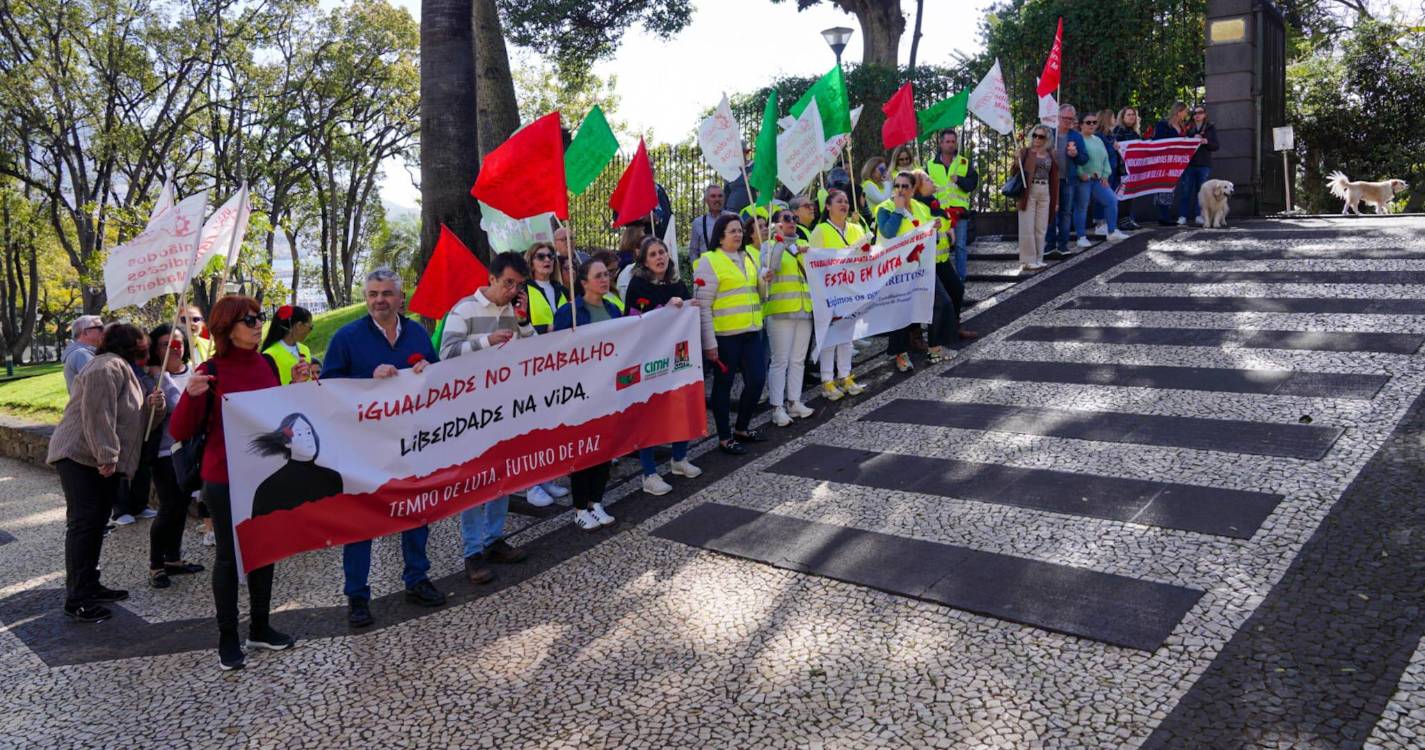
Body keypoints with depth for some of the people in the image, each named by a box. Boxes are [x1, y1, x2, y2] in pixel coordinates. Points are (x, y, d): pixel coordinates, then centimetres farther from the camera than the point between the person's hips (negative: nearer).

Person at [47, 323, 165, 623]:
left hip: (102, 461, 10)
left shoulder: (125, 371, 20)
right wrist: (106, 455, -25)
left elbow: (132, 418, 21)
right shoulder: (108, 366, -13)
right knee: (83, 523, -10)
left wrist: (152, 406, 0)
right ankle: (76, 599, -7)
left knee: (96, 524, 13)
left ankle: (90, 586, 21)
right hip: (82, 458, -10)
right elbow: (97, 414, -22)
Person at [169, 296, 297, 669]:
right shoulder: (212, 372, -12)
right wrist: (191, 395, -29)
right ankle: (227, 638, 17)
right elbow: (181, 432, -13)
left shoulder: (267, 364, 5)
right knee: (229, 555, 4)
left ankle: (260, 627, 28)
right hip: (226, 479, -5)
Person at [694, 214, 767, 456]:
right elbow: (702, 306, -12)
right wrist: (709, 343, -15)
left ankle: (742, 428, 29)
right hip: (725, 335, -6)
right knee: (723, 385, 5)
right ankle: (725, 438, 17)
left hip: (751, 331, 6)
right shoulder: (709, 261, -8)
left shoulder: (751, 254, 13)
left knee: (757, 379, 8)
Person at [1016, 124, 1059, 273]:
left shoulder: (1050, 155, 12)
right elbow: (1018, 171, -8)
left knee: (1041, 228, 8)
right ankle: (1027, 261, 3)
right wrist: (1018, 159, -28)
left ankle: (1038, 259, 17)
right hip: (1028, 192, -4)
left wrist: (1056, 200, 10)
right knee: (1027, 228, -3)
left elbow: (1054, 178, 13)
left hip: (1045, 193, 4)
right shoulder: (1025, 152, 1)